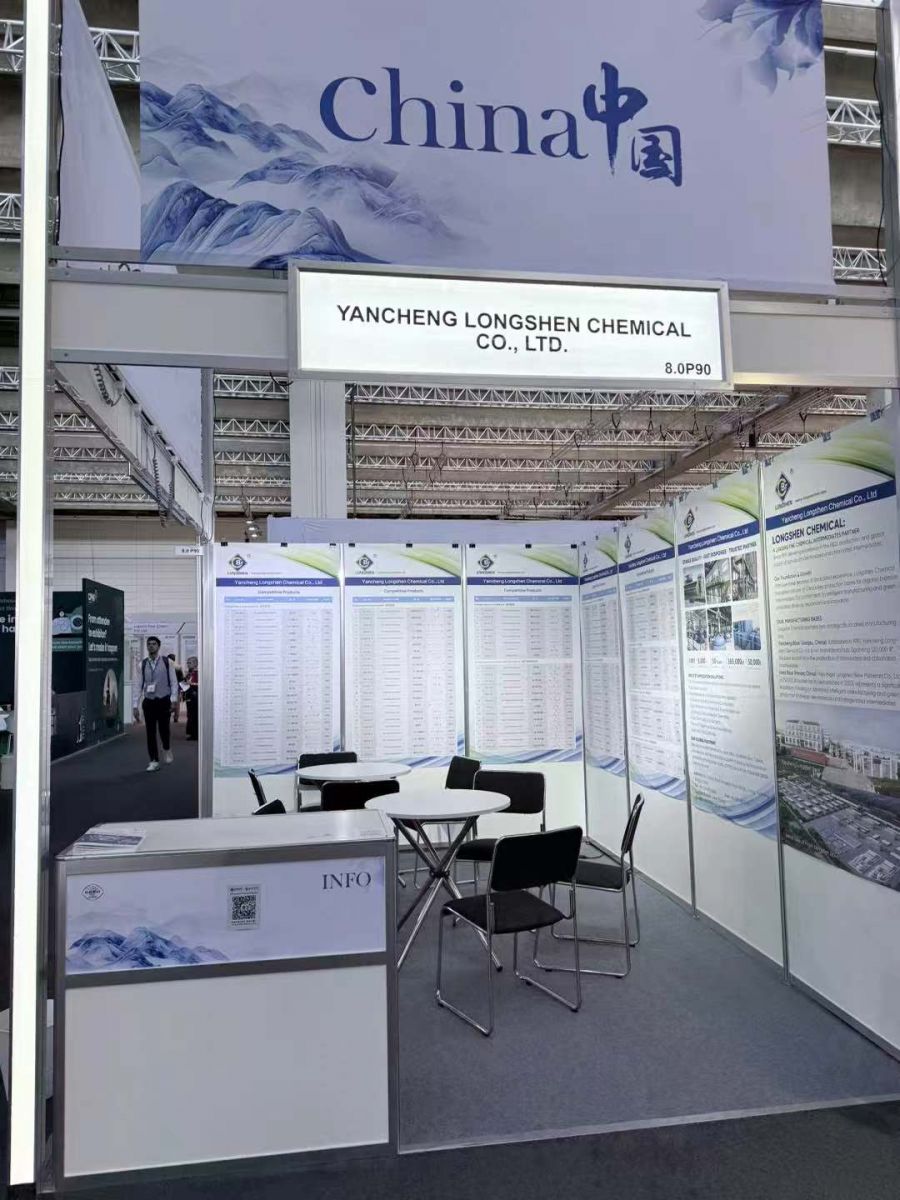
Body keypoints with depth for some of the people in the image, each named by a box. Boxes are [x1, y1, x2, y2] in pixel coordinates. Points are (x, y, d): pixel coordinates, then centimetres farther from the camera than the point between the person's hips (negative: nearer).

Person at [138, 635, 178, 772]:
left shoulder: (167, 663, -1)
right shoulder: (143, 665, 5)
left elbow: (174, 682, -2)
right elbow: (139, 685, 5)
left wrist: (173, 699, -11)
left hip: (163, 701, -2)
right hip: (148, 701, 2)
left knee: (163, 729, 1)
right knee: (150, 732, 3)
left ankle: (167, 749, 33)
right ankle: (154, 761, 13)